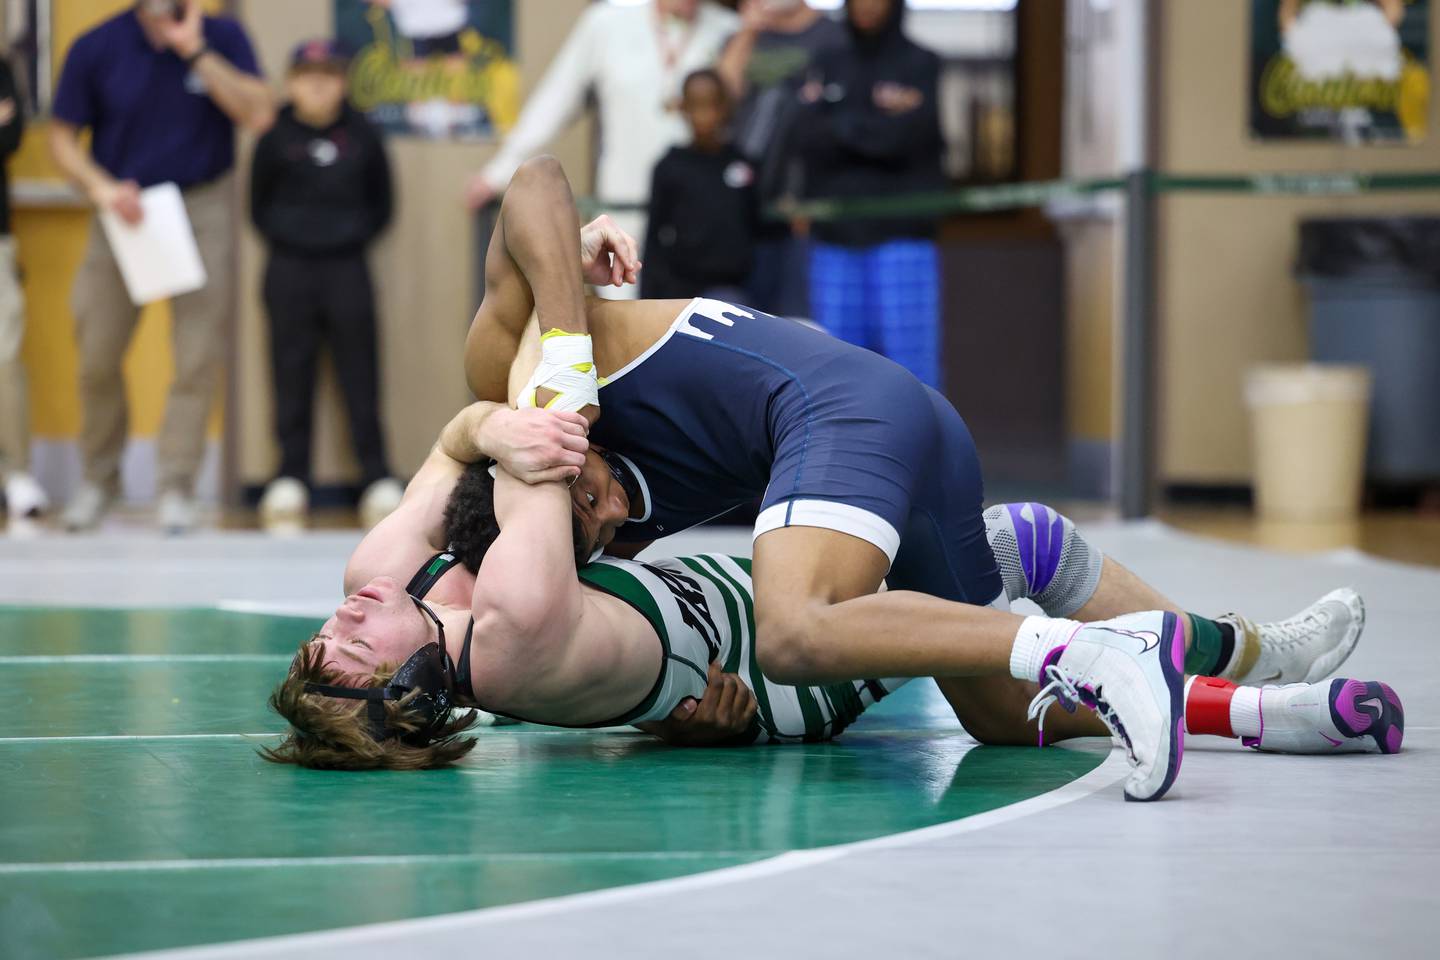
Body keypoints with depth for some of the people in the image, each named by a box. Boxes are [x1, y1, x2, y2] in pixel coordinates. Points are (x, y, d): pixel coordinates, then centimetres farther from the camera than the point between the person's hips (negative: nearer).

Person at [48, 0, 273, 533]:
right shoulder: (96, 48, -7)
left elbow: (258, 114, -20)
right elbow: (63, 137, 1)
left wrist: (196, 51, -25)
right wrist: (101, 187, -16)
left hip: (202, 206, -1)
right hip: (124, 205, 1)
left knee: (198, 354, -5)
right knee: (98, 358, 5)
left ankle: (177, 485, 4)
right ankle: (99, 478, 25)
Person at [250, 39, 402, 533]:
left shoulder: (362, 136, 2)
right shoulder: (277, 138, -2)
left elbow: (382, 204, 10)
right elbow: (259, 206, 6)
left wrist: (356, 237, 0)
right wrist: (285, 239, -2)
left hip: (347, 268, 0)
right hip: (289, 271, 0)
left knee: (360, 373, 1)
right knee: (292, 375, 4)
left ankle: (378, 479, 4)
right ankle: (291, 478, 10)